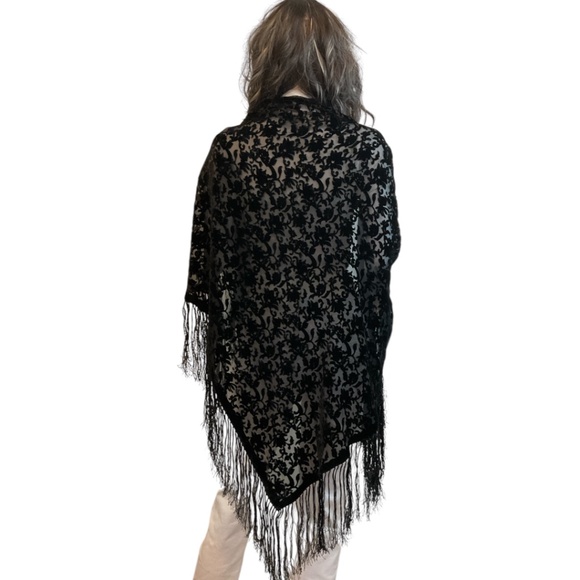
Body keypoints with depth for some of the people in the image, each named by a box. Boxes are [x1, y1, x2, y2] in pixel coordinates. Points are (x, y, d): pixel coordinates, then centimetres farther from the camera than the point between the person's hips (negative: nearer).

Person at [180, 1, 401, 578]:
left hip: (250, 355, 2)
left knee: (239, 490, 24)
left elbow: (206, 261, -3)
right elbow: (385, 251, -6)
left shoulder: (230, 147, -9)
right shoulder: (366, 148, -15)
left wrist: (217, 347, 11)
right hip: (336, 357, -2)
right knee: (323, 505, 18)